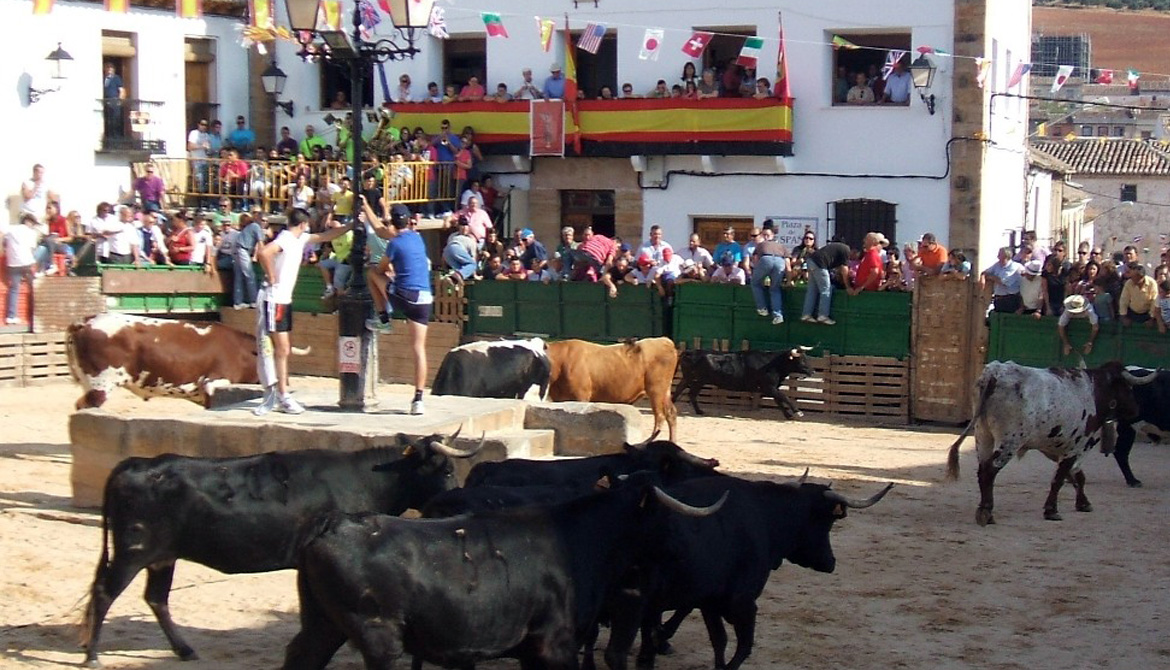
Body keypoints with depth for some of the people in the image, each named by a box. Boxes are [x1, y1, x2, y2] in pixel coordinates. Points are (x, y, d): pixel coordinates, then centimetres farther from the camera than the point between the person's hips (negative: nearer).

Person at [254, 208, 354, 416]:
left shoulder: (300, 239, 11)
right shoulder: (285, 240, -17)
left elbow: (326, 236, 23)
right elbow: (263, 254, -34)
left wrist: (351, 226, 20)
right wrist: (271, 277, -22)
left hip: (285, 300, 9)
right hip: (274, 300, -9)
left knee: (282, 350, 10)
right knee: (281, 350, -8)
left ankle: (276, 397, 14)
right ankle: (283, 398, -6)